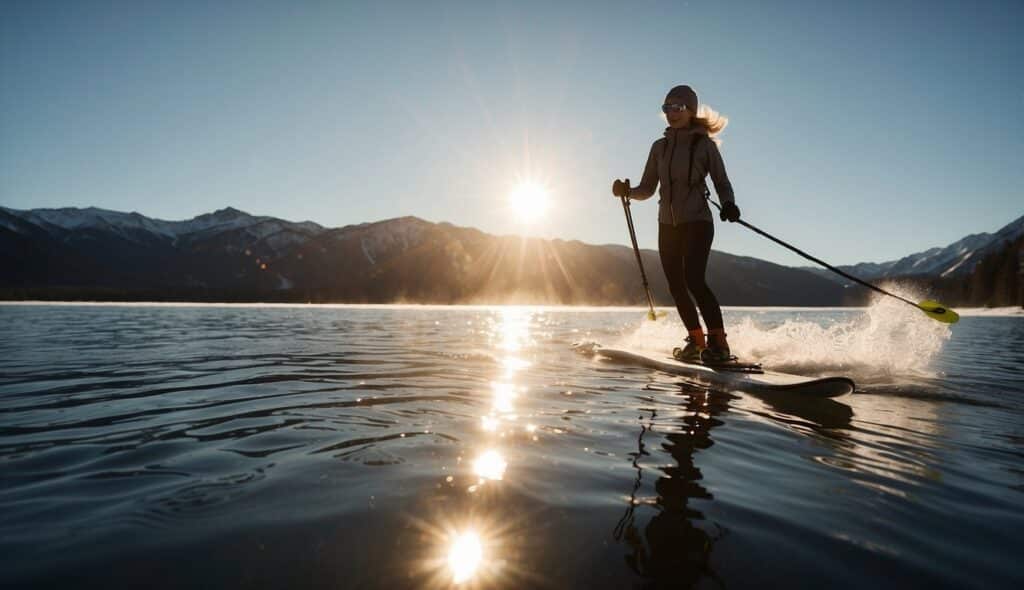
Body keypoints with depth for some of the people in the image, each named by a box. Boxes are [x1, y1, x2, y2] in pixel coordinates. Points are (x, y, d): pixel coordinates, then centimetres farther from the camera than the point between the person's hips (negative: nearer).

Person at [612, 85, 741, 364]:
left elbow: (722, 183, -1)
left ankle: (719, 343, -15)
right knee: (677, 287, 5)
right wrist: (627, 191, -10)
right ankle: (696, 341, 19)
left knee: (694, 280, -21)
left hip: (697, 222, -5)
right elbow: (647, 189, 11)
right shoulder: (659, 147, 11)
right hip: (667, 225, 5)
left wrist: (728, 204, -22)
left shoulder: (705, 145, 0)